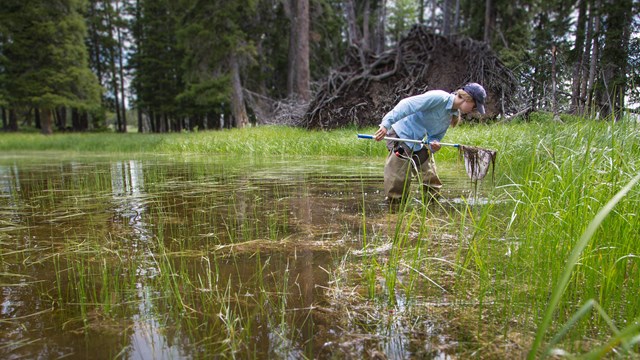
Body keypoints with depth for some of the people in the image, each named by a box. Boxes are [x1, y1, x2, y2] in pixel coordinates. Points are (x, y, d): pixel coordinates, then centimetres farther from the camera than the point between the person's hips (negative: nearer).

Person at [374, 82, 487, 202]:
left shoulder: (453, 115, 8)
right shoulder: (439, 97, -19)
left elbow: (436, 136, 11)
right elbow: (406, 104, -27)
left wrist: (434, 144, -14)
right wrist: (386, 124, -35)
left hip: (418, 143, 9)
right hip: (401, 136, -9)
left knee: (433, 188, 11)